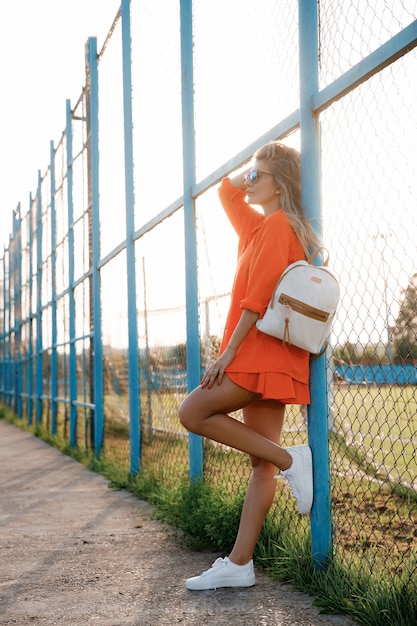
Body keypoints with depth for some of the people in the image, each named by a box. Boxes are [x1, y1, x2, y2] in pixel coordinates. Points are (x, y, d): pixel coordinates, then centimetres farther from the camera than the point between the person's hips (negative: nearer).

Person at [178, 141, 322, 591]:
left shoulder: (277, 225, -9)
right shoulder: (261, 224, 19)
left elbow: (258, 299, -18)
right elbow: (227, 190, 34)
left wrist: (228, 351, -18)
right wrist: (259, 168, 21)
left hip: (263, 351, -10)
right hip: (264, 357, 10)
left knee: (194, 413, -11)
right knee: (261, 463, 4)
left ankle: (290, 459, -10)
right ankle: (239, 565, 5)